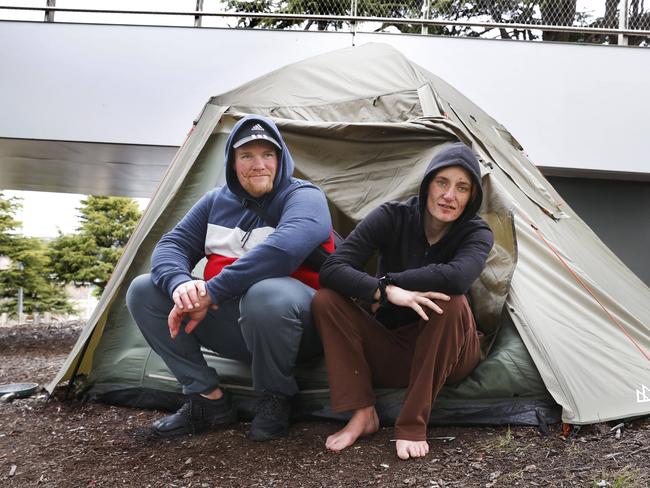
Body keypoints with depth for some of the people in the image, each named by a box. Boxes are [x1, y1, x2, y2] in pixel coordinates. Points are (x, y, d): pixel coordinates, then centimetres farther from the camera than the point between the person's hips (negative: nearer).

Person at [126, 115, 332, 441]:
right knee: (144, 290, -6)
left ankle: (276, 399, -12)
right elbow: (171, 245, 1)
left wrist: (211, 292, -34)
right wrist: (180, 283, -24)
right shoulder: (216, 201, 8)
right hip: (231, 322, 6)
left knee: (265, 295, -41)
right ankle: (208, 398, -6)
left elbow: (284, 247, -33)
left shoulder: (303, 197, -12)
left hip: (298, 326, -6)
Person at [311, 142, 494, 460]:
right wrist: (386, 291, -40)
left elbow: (458, 276, -37)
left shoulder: (476, 233, -13)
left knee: (451, 302, -33)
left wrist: (387, 280, -30)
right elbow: (331, 269, -24)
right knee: (325, 300, -22)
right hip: (388, 352, 1)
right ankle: (363, 414, -16)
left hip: (447, 357, -1)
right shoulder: (392, 217, -13)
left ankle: (413, 425, -23)